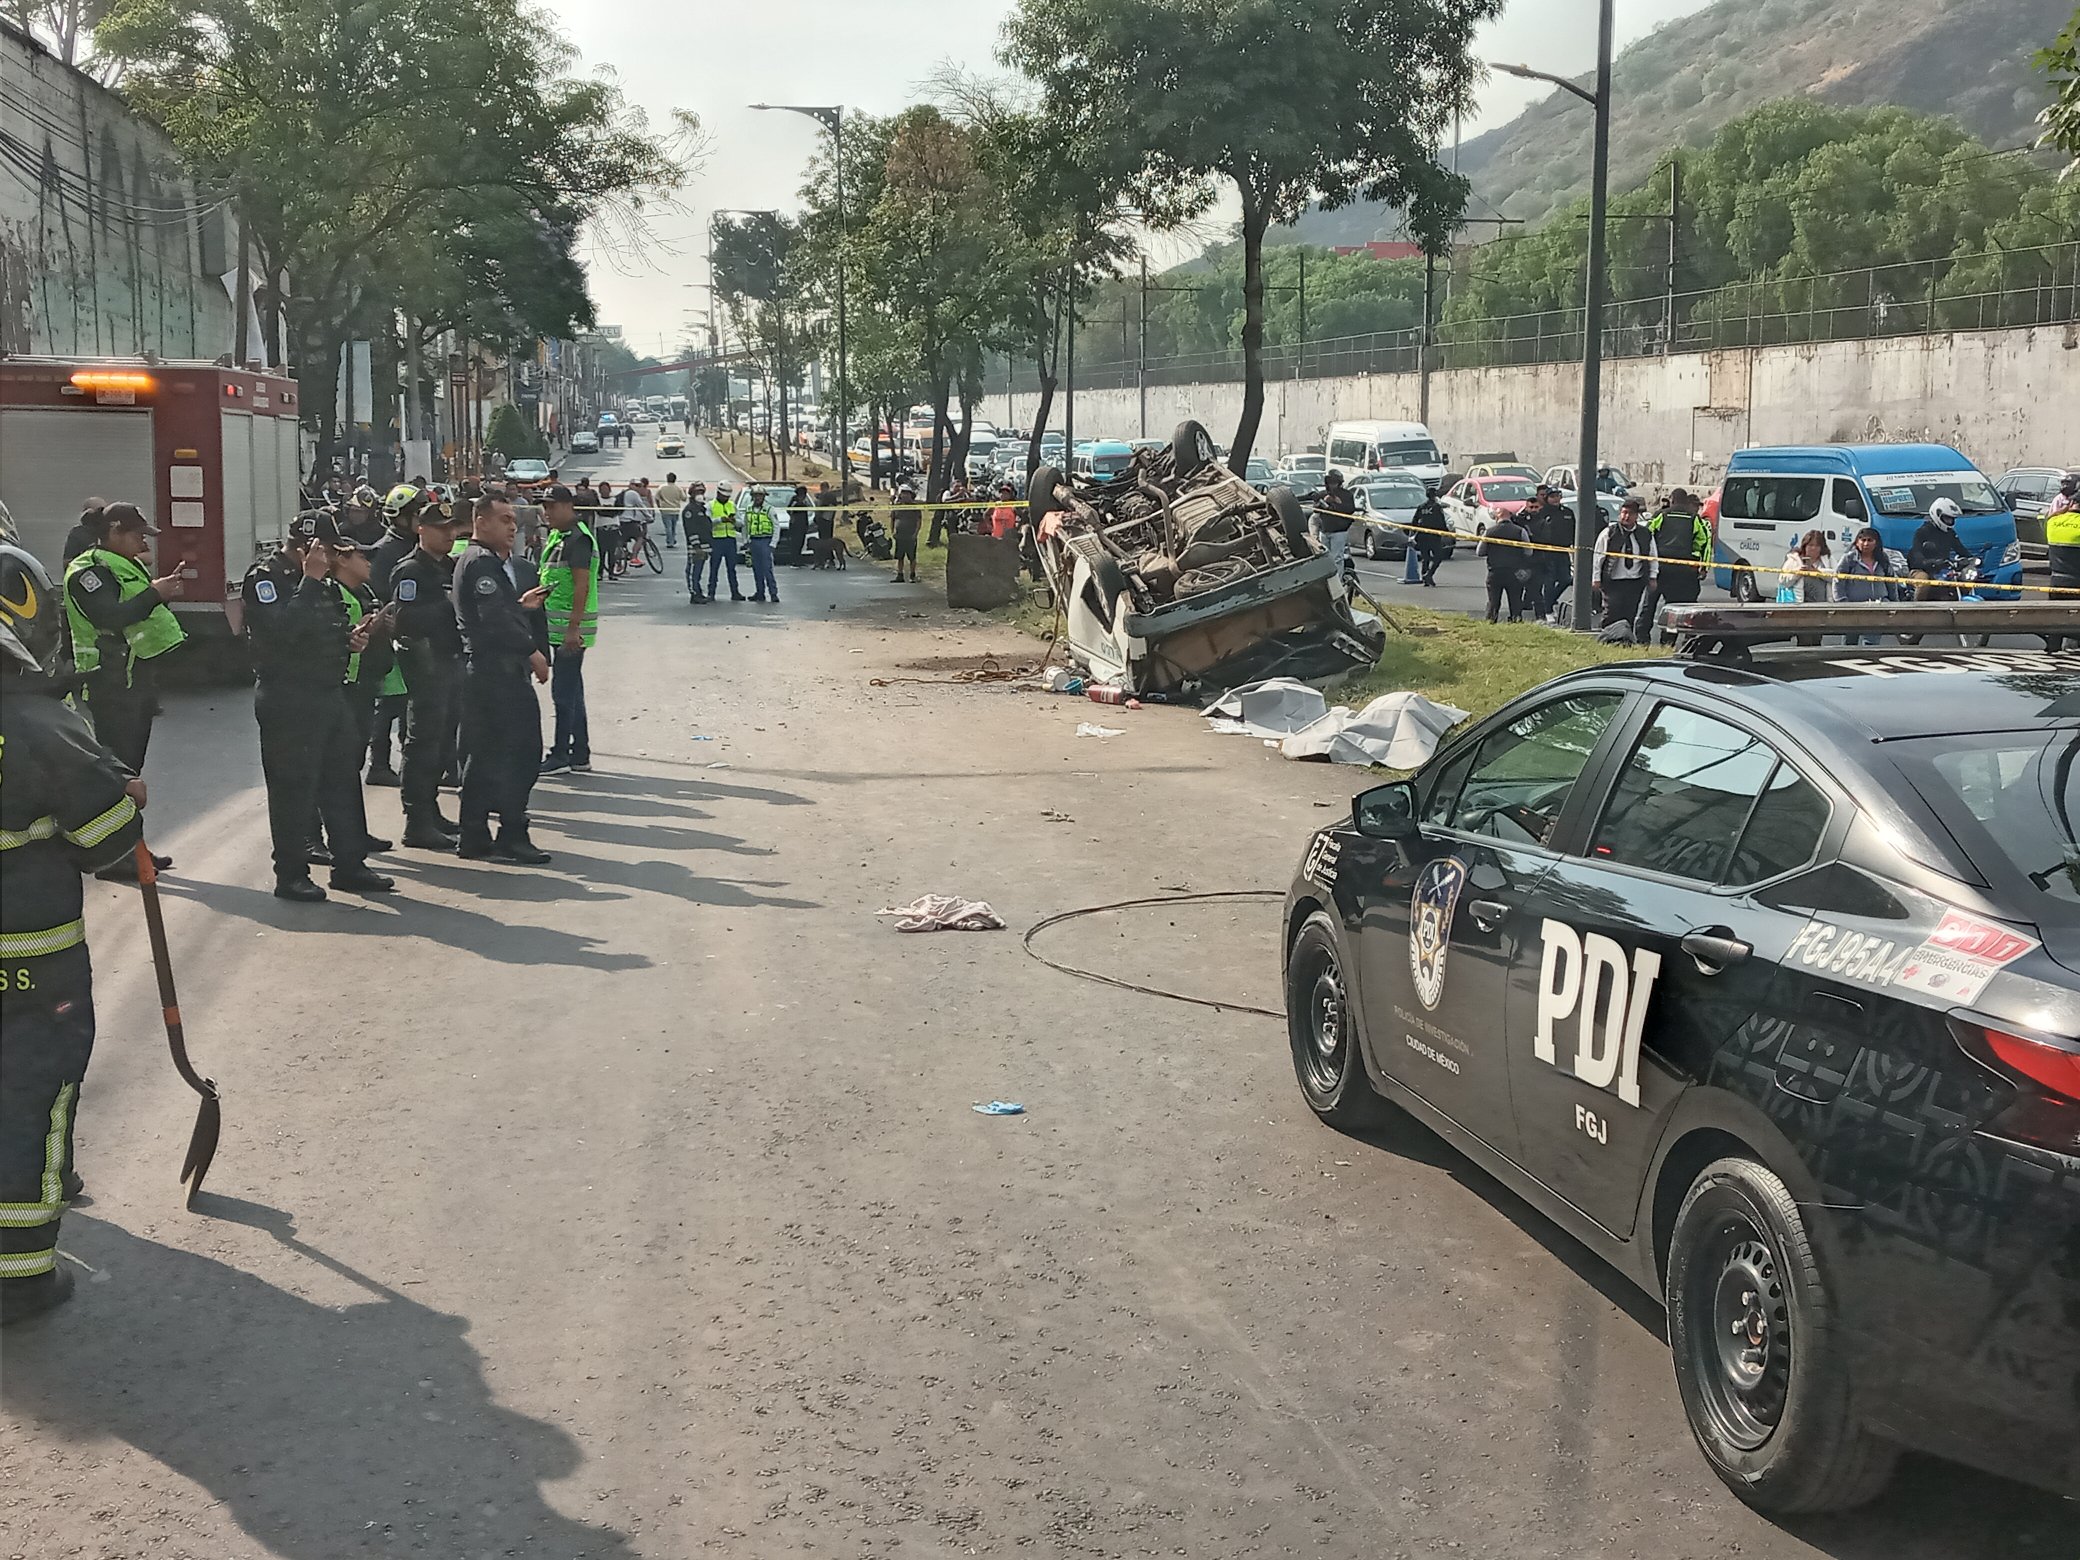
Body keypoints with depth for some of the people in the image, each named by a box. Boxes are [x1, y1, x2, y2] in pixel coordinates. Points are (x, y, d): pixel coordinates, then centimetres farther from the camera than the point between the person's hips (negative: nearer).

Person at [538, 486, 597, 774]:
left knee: (564, 692, -6)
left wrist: (573, 629, -23)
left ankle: (561, 754, -1)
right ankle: (580, 756, 18)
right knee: (571, 692, 13)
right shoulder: (557, 536, 17)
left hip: (571, 629, -10)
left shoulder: (578, 539, -13)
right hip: (559, 628, 10)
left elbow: (582, 586, -20)